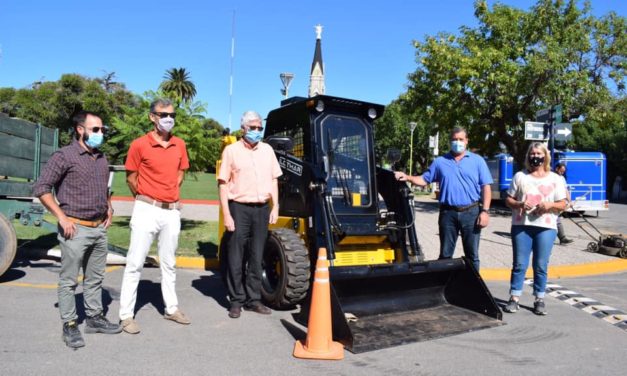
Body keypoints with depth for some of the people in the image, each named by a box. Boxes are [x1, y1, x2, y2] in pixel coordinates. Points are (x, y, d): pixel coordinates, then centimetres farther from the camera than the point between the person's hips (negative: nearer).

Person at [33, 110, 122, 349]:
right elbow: (41, 189, -10)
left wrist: (108, 208, 12)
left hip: (99, 229, 7)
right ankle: (70, 326, 12)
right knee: (69, 281, 2)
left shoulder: (102, 158, 12)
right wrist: (62, 217, -14)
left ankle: (94, 318, 26)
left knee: (95, 278, 14)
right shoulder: (64, 156, -8)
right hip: (75, 229, -6)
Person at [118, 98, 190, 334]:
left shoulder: (180, 145, 6)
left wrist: (170, 195, 12)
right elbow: (131, 178, -1)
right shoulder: (139, 145, -8)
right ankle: (126, 315, 9)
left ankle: (171, 308, 26)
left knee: (169, 263, 15)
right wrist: (146, 199, 5)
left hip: (172, 212, 5)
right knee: (135, 263, 0)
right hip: (147, 210, -5)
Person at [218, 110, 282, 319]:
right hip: (239, 208, -4)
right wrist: (226, 215, -11)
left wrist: (275, 207, 6)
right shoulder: (232, 150, -2)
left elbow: (274, 180, 15)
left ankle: (253, 299, 20)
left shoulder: (267, 150, 11)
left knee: (256, 256, 10)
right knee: (236, 257, 3)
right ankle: (236, 301, 14)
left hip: (262, 209, 4)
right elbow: (223, 184, -5)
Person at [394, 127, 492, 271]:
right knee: (445, 254, 9)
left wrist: (485, 211, -7)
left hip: (471, 212, -1)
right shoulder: (440, 162, 10)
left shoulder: (477, 160, 6)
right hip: (448, 213, 1)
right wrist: (407, 177, -8)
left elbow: (486, 187, 2)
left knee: (472, 254, 8)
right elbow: (424, 180, 10)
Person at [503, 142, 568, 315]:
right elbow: (508, 200, 8)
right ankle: (514, 298, 7)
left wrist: (550, 205, -13)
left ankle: (539, 300, 14)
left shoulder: (556, 179, 9)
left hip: (546, 227, 0)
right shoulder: (520, 176, 9)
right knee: (519, 264, 1)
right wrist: (519, 205, -12)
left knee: (541, 265, 3)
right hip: (521, 226, 0)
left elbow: (562, 204, 7)